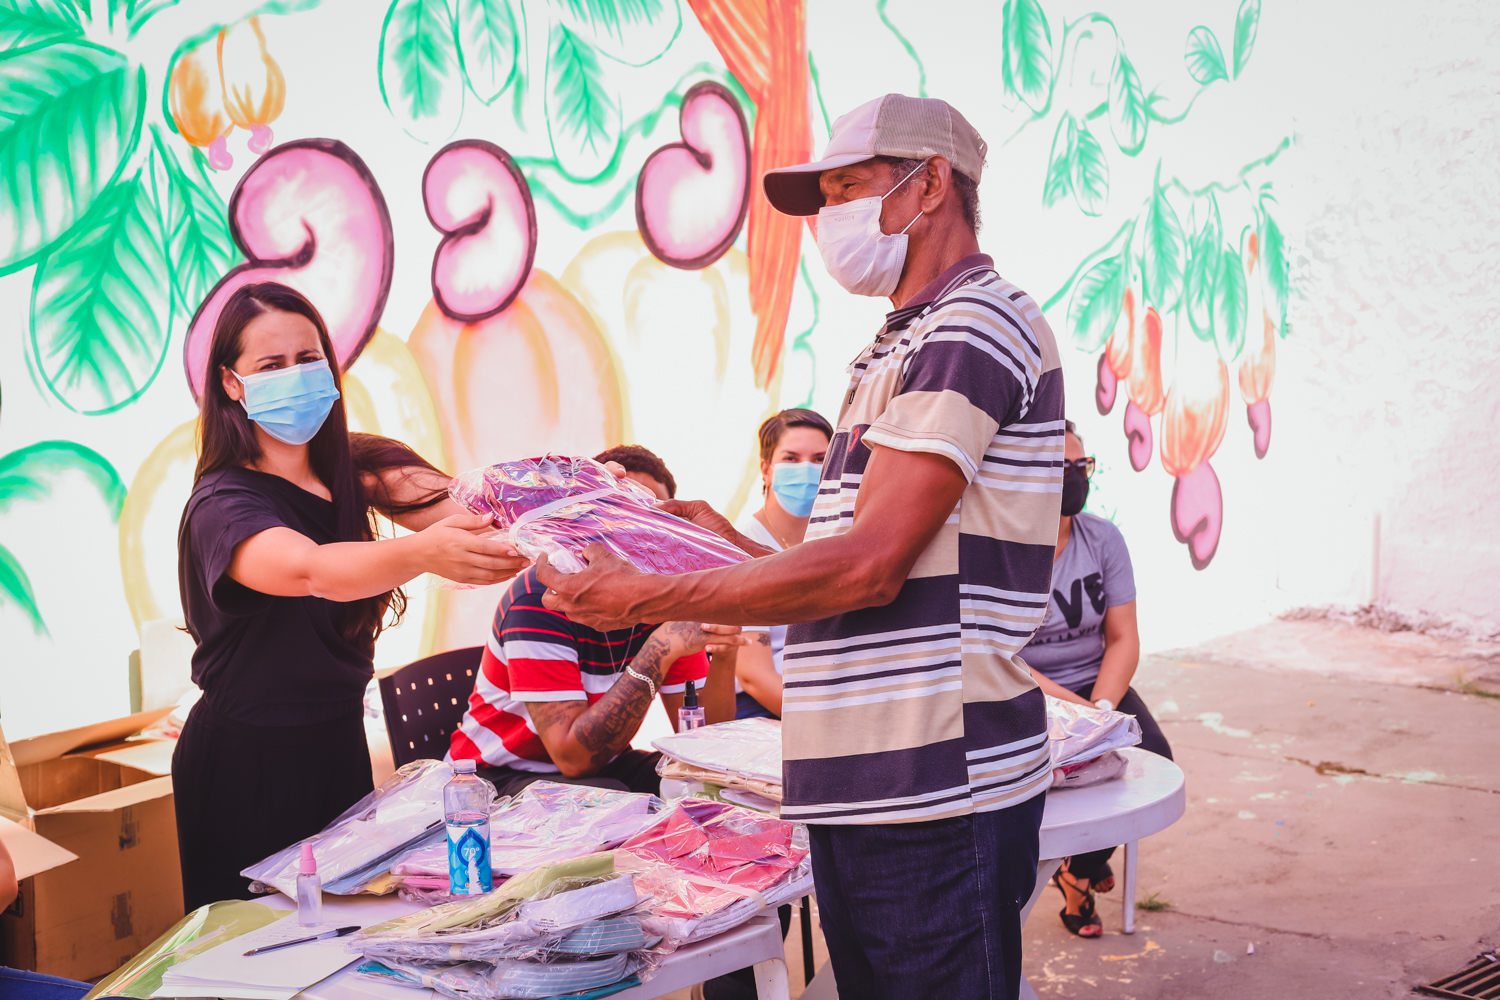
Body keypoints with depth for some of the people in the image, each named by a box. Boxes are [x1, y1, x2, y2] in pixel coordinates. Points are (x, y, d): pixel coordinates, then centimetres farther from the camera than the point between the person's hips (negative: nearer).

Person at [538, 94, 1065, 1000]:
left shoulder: (977, 325, -12)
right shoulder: (906, 348, 19)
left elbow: (869, 567, -20)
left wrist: (649, 598, -14)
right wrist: (735, 547, 15)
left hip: (940, 790, -10)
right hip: (862, 787, 10)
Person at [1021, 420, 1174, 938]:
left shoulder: (1103, 539, 2)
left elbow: (1123, 639, 0)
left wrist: (1100, 708, -19)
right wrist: (1073, 708, -26)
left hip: (1096, 682, 4)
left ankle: (1080, 870, 8)